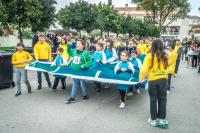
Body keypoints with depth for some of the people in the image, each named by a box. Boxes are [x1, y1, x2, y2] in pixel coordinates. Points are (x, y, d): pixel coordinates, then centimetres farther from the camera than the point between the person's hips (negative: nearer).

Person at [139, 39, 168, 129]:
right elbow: (166, 67, 4)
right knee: (162, 99, 13)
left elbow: (144, 69, -13)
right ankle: (162, 119, 23)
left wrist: (141, 78, 1)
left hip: (153, 80, -3)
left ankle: (153, 120, 21)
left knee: (153, 100, 10)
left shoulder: (149, 56, -10)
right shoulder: (165, 56, -1)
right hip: (163, 79, 3)